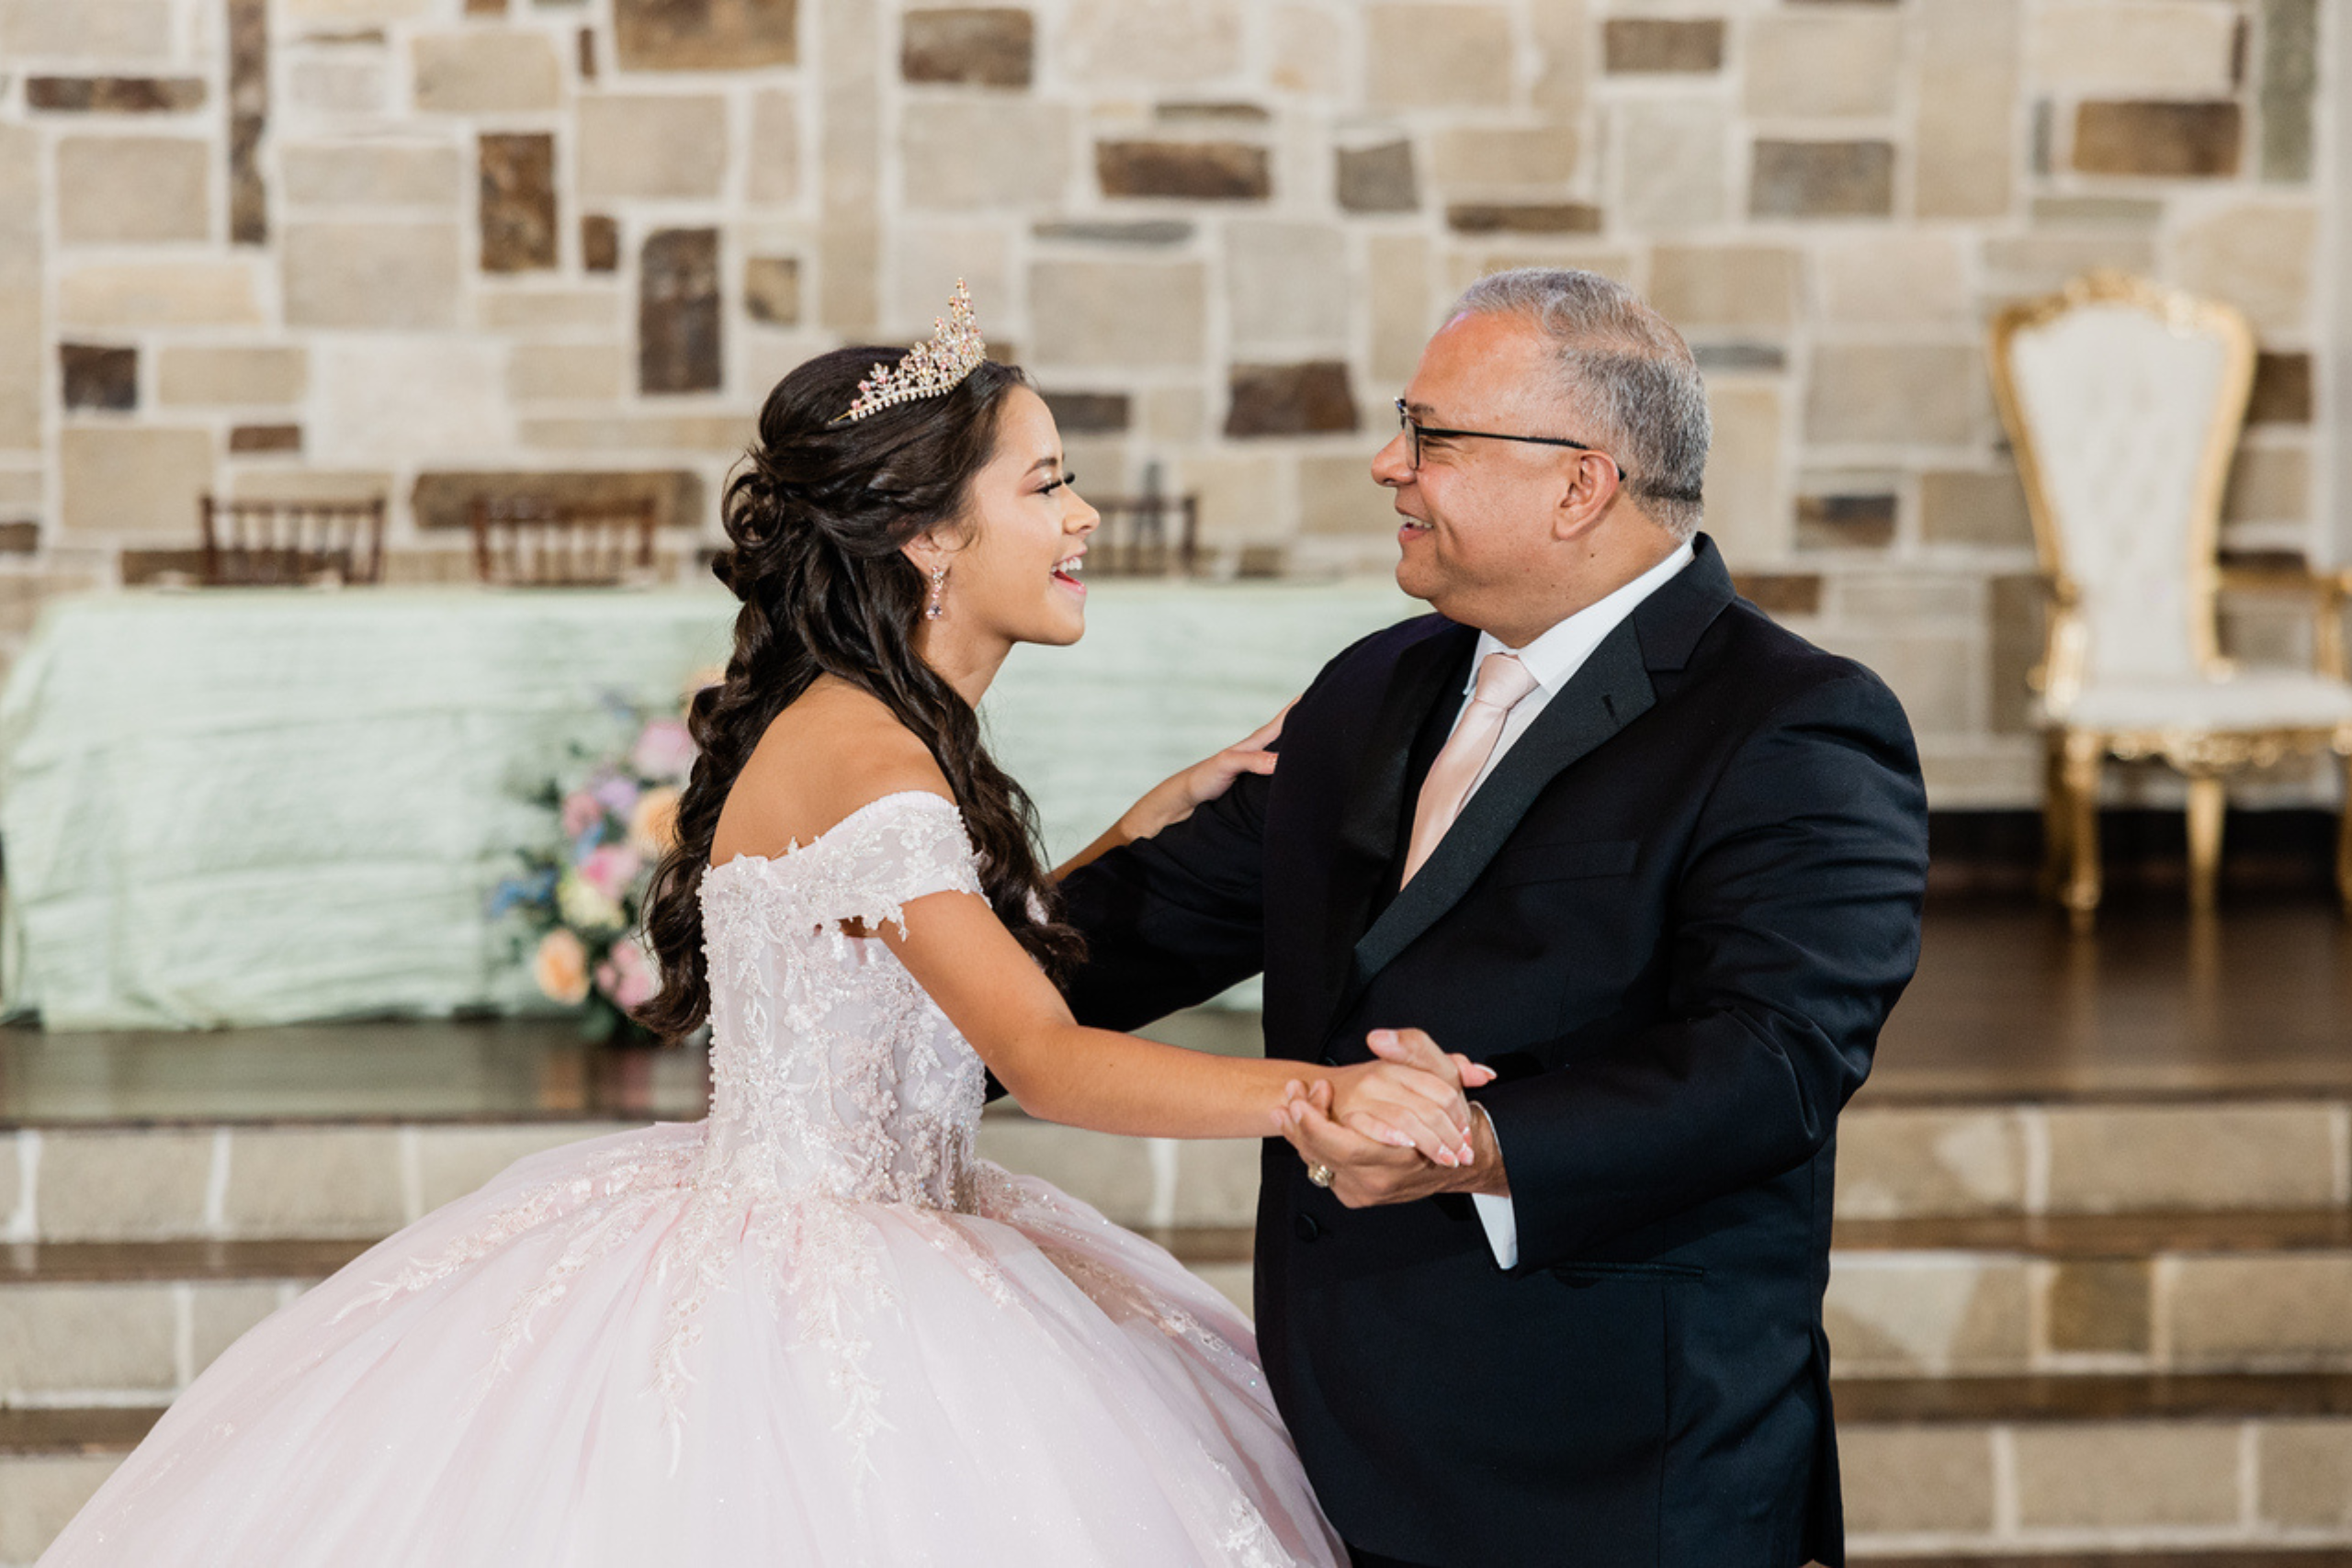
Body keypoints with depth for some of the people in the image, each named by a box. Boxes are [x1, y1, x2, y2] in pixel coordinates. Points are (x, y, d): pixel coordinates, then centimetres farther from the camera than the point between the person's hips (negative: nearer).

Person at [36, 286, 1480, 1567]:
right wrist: (1316, 1095, -43)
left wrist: (1157, 819, 9)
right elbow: (1044, 1060, -31)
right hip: (802, 1318, -10)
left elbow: (992, 962, 19)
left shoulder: (872, 732, 7)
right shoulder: (870, 766, -23)